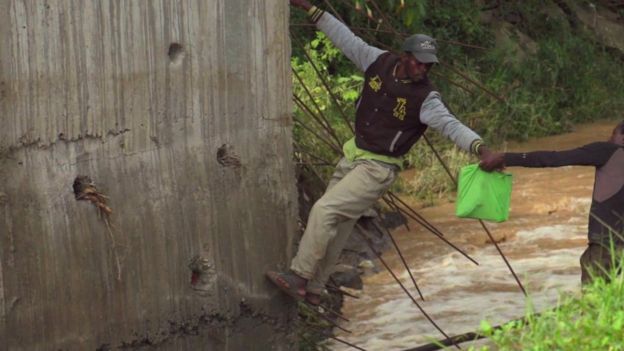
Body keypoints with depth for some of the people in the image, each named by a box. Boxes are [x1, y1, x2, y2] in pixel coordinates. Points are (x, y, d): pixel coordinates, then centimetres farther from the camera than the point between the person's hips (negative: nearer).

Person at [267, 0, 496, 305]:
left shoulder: (425, 99, -21)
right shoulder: (379, 62, -6)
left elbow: (450, 124, -33)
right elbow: (346, 39, 2)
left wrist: (480, 147, -51)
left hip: (378, 168, -6)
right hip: (353, 156, 6)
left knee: (325, 211, -16)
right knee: (336, 226, 14)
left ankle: (299, 277, -6)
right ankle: (313, 290, 25)